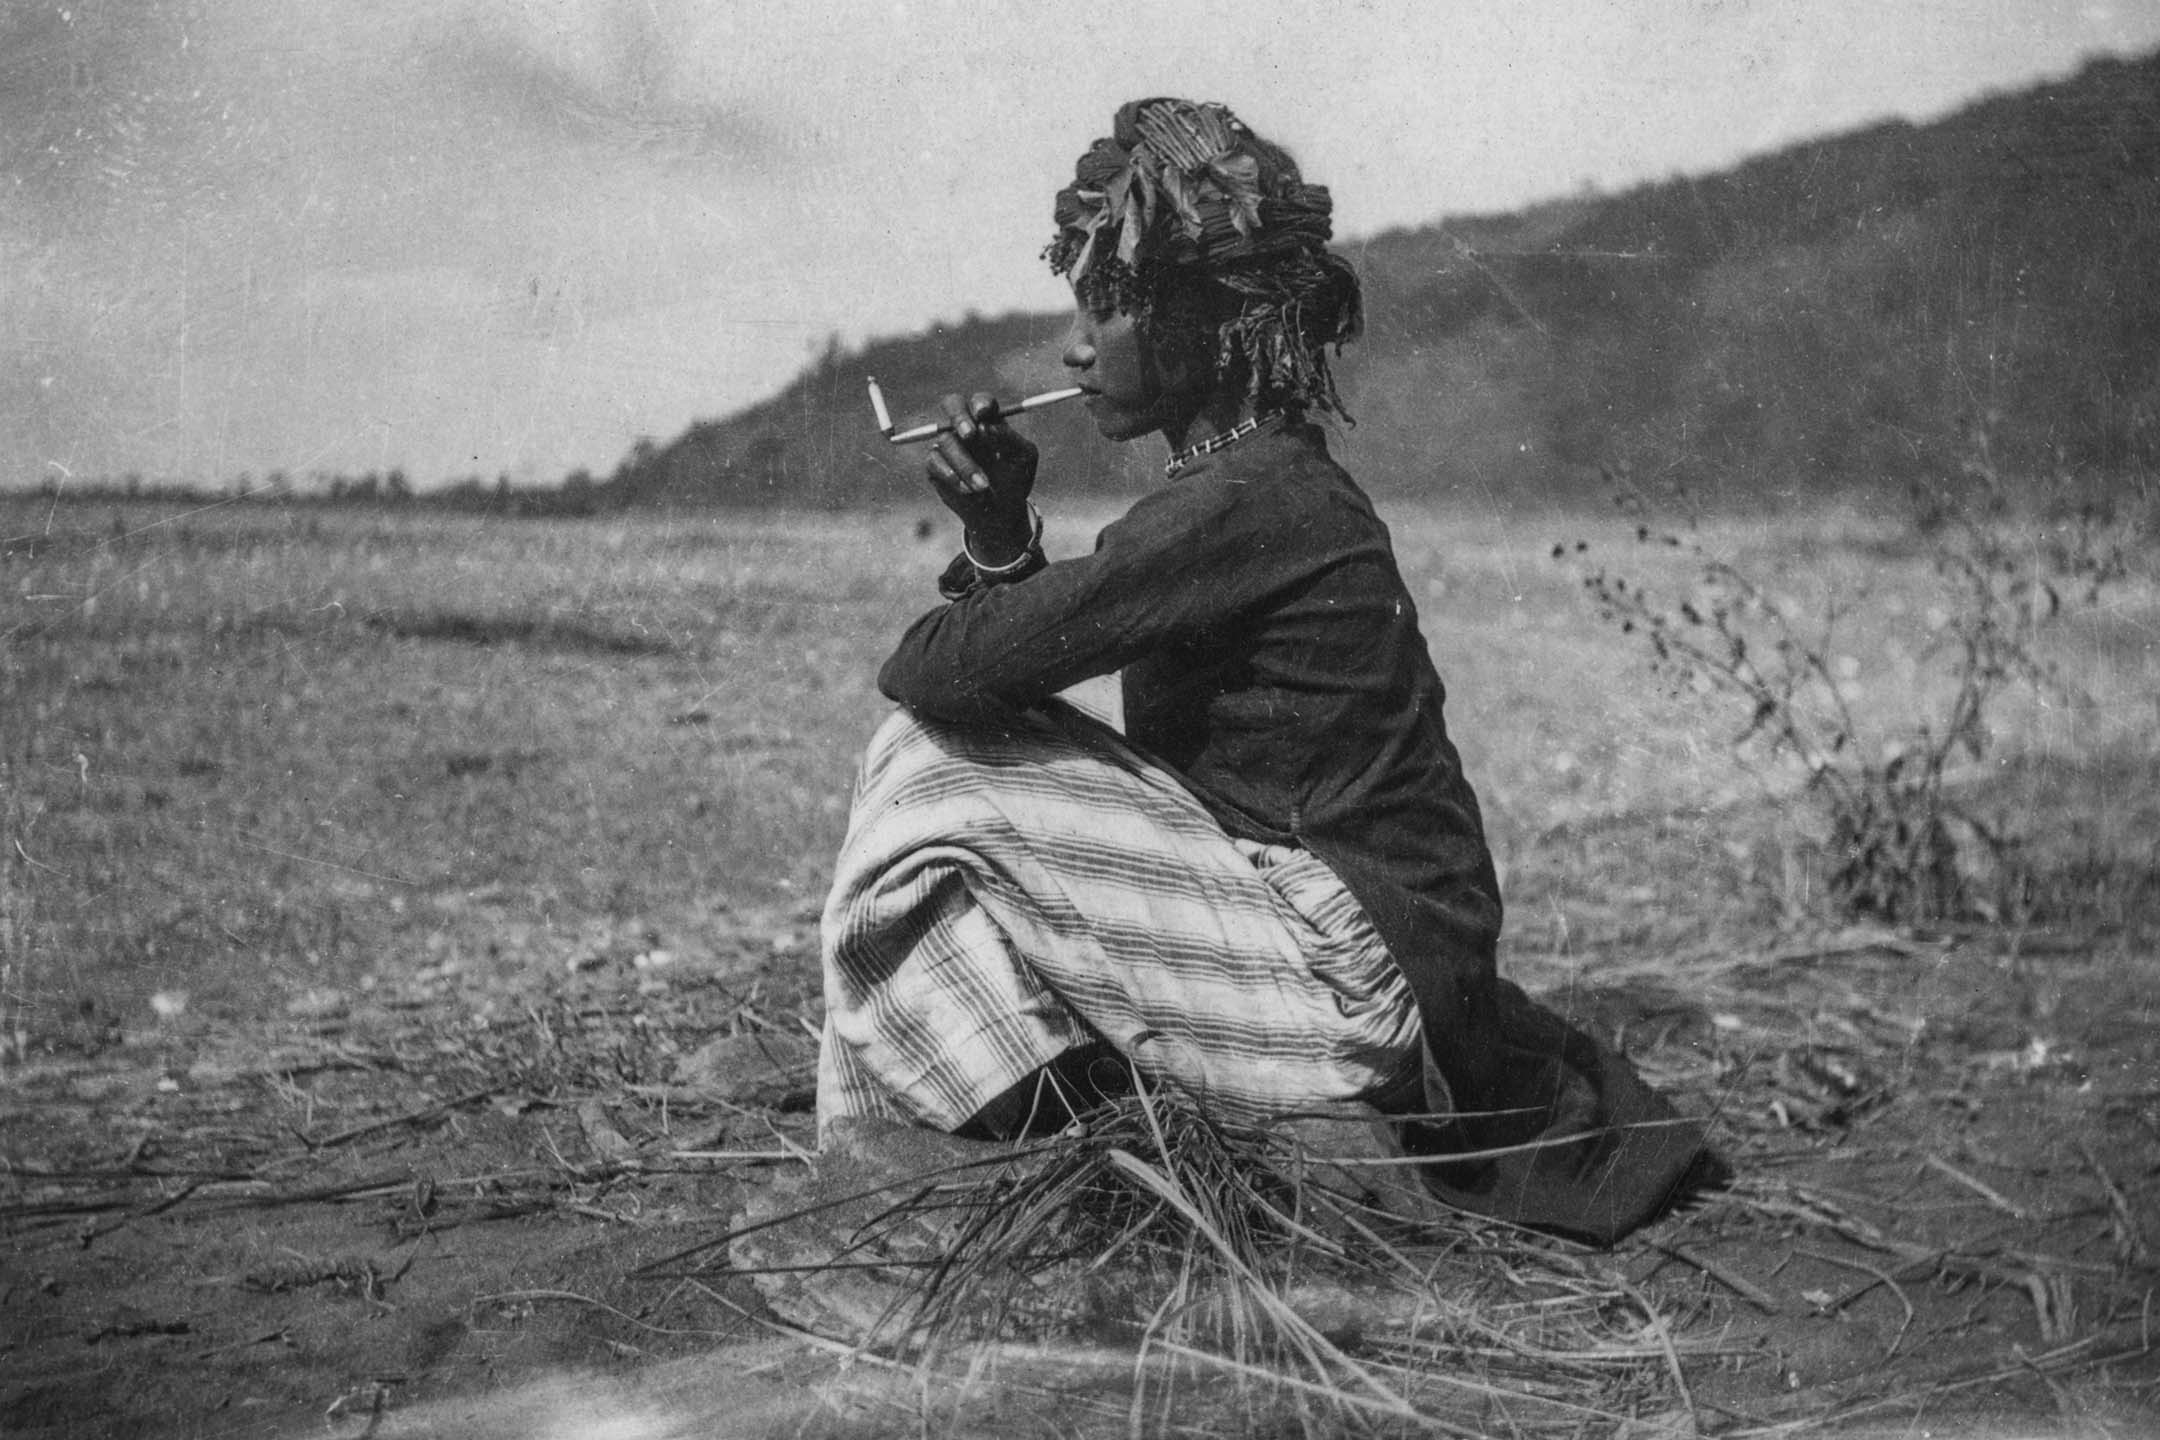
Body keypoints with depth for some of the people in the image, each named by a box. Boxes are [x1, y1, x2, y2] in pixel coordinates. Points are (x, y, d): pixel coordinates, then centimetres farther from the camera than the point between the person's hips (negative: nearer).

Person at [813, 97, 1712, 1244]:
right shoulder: (1264, 481, 12)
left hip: (1355, 988, -10)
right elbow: (1040, 651, 15)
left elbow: (954, 672, -20)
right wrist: (998, 531, -1)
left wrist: (921, 652, 2)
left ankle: (1041, 1134, 5)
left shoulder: (1244, 504, -19)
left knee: (927, 776, -11)